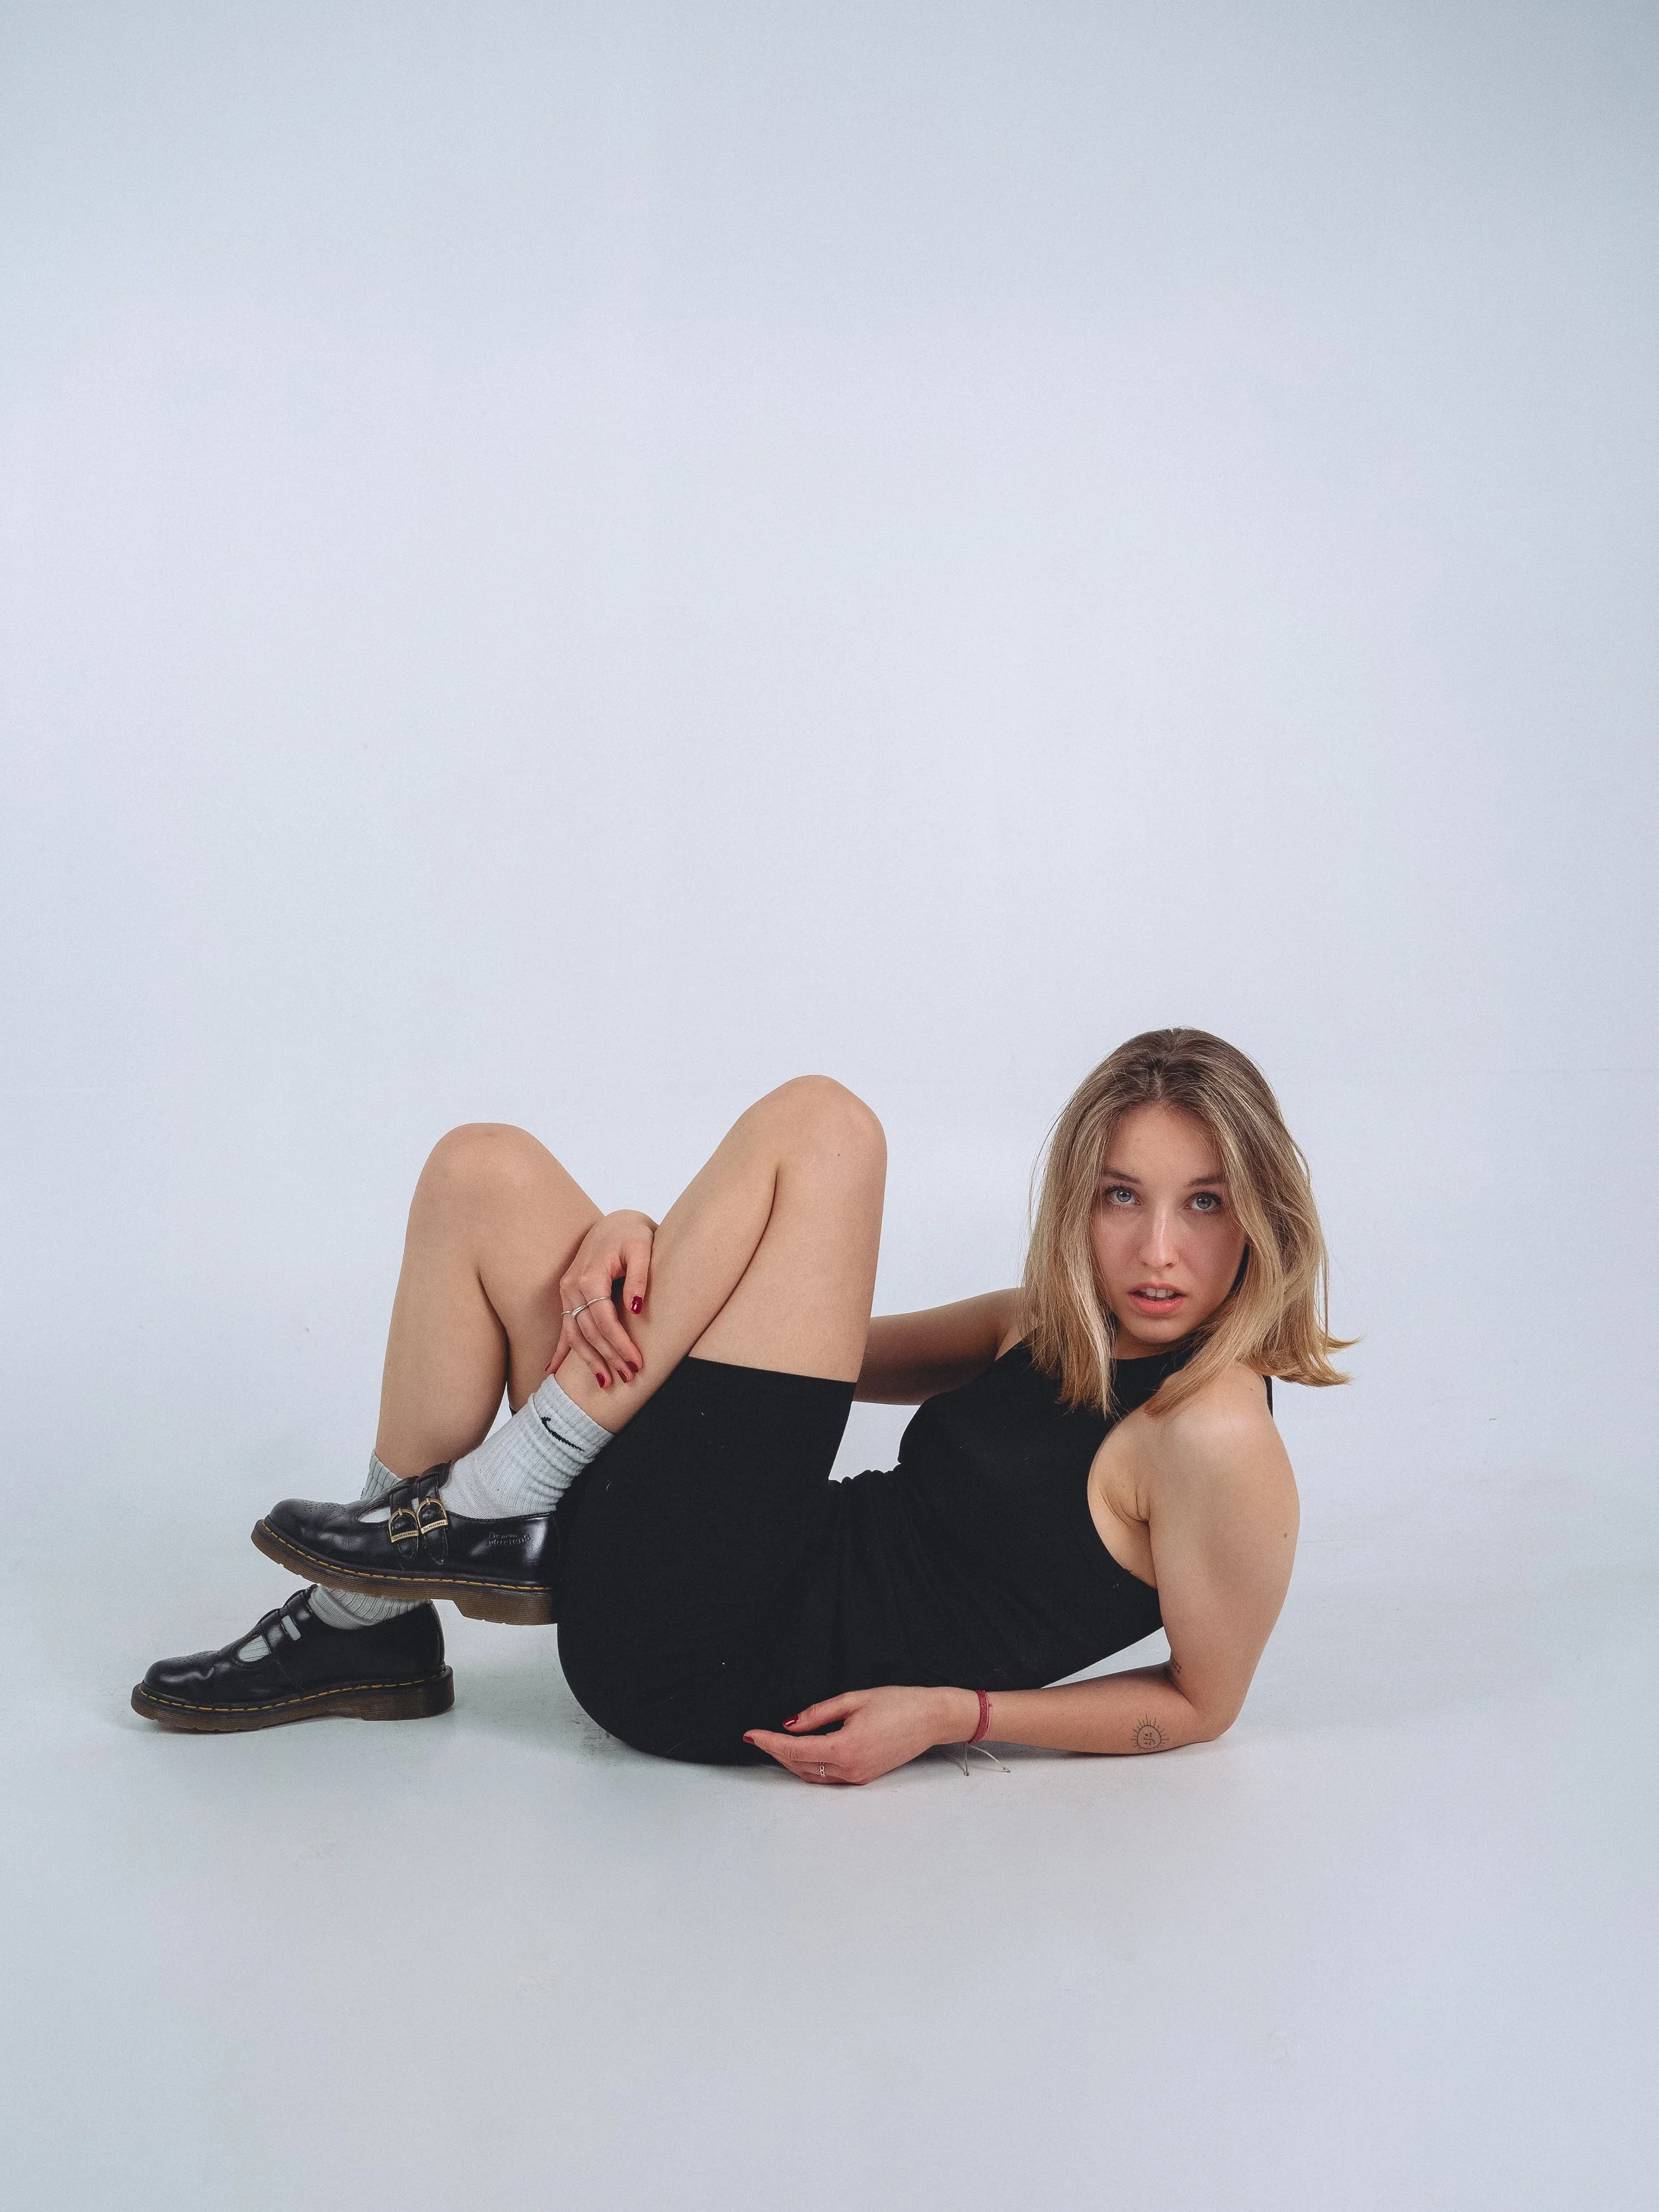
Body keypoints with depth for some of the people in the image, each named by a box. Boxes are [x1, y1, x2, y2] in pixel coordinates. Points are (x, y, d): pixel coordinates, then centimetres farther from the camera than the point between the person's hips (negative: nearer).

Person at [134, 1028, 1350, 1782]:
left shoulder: (1216, 1436, -10)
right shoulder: (1060, 1327, 12)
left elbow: (1201, 1703, -3)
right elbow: (816, 1347, 15)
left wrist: (952, 1712, -12)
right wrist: (644, 1240, -3)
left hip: (723, 1663, -8)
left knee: (822, 1122, -13)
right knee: (486, 1174, 9)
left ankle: (499, 1511, -8)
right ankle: (370, 1626, 10)